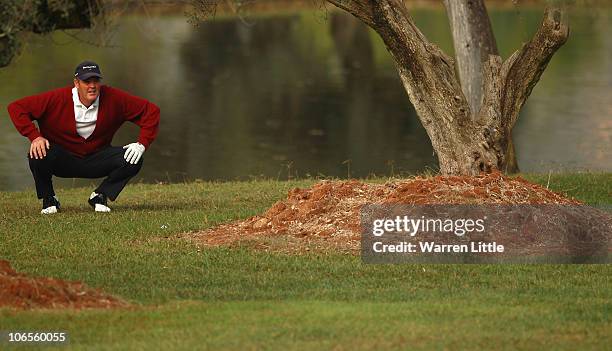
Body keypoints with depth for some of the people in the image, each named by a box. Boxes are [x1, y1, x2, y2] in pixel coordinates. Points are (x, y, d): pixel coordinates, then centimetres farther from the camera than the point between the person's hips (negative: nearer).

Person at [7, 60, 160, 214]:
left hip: (96, 161, 2)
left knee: (133, 160, -21)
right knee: (38, 155, -33)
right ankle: (49, 200, -4)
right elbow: (16, 107, -16)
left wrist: (142, 144, -17)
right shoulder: (57, 98, -18)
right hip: (62, 160, -2)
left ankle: (100, 196, 4)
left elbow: (150, 110, -5)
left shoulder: (114, 99, -12)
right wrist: (35, 137, -27)